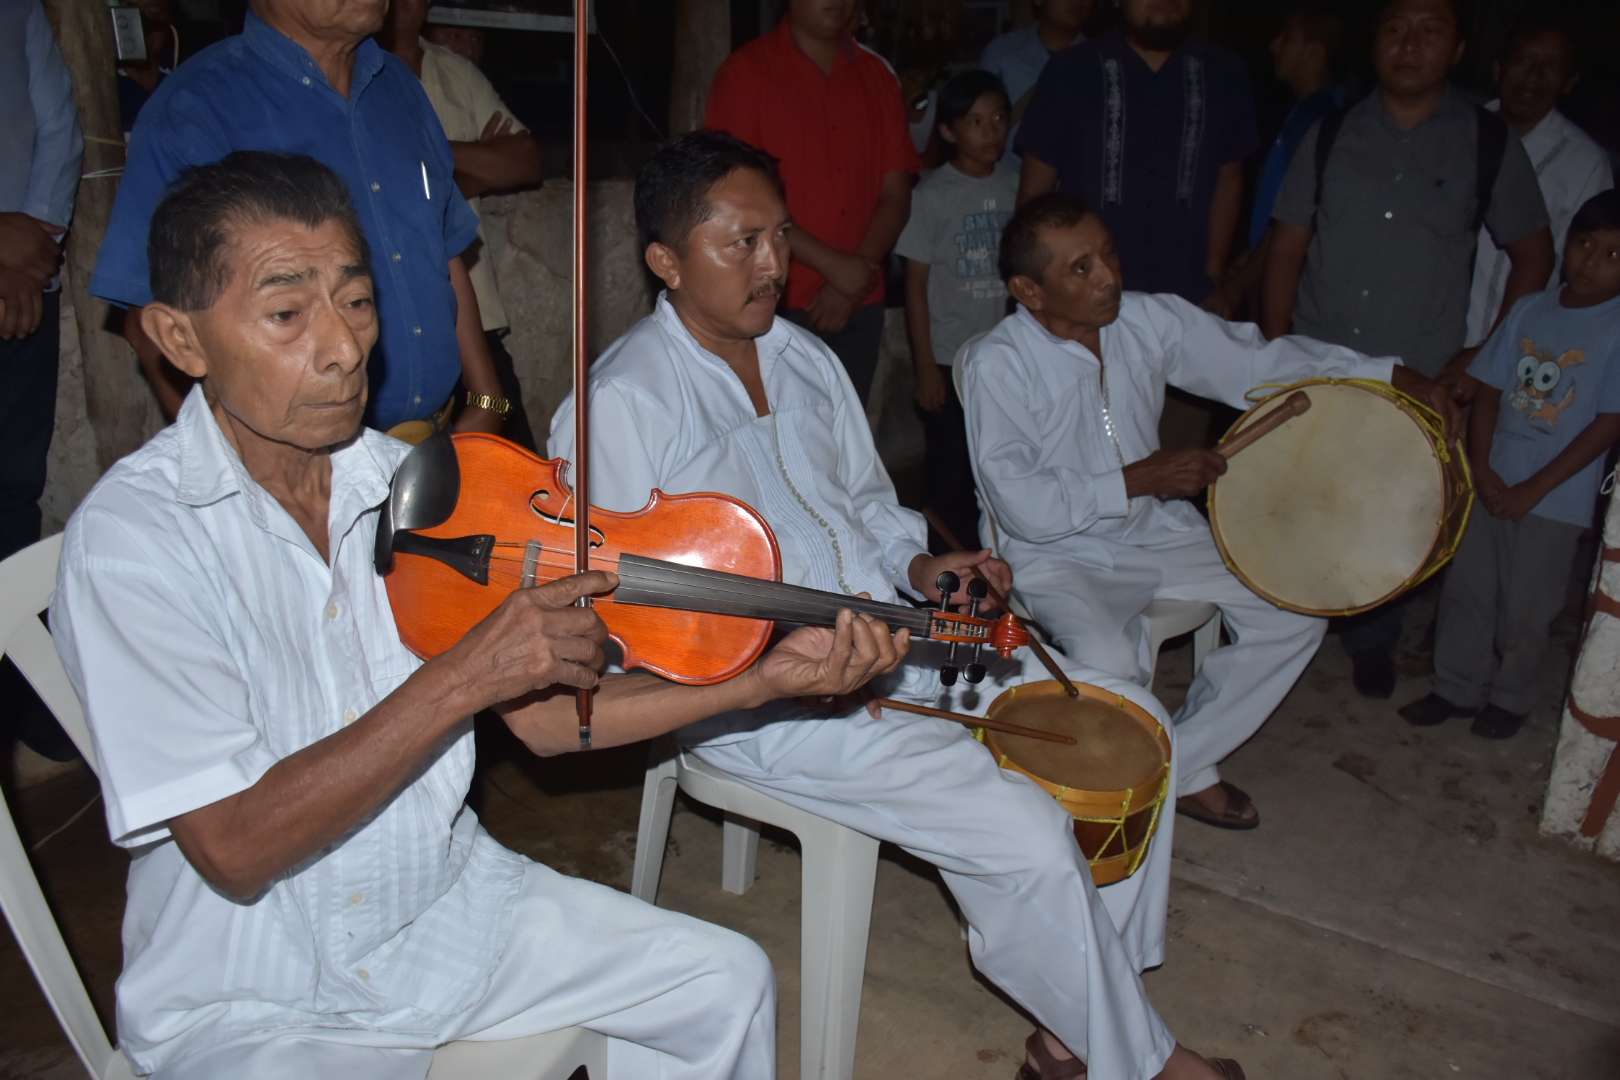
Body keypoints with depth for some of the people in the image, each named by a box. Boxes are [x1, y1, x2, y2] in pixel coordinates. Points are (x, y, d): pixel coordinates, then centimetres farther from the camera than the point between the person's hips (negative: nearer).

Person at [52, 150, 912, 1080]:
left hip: (445, 902, 5)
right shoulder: (132, 533, -19)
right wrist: (463, 677, -31)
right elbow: (234, 849, -24)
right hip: (250, 993, -4)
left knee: (730, 982, 3)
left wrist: (763, 681, -12)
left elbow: (549, 714, -2)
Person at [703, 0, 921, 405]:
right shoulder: (746, 71, -3)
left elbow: (896, 193, 8)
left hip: (859, 308, 4)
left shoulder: (877, 75, 10)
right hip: (773, 304, -3)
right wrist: (833, 264, -13)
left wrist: (859, 271, -8)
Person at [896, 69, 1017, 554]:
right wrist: (925, 367, -6)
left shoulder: (1016, 186, 7)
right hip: (950, 361, -3)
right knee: (950, 477, 1)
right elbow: (916, 284, -3)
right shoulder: (932, 194, -4)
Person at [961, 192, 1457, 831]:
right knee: (1111, 664, -32)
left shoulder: (1149, 319, -4)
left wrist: (1388, 376, -8)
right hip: (1058, 553, -6)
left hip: (1158, 530, 6)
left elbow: (1252, 359, 1)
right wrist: (1135, 481, -22)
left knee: (1294, 617, -2)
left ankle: (1181, 765, 13)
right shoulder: (997, 365, -18)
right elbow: (1019, 504, -21)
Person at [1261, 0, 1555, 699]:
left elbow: (1532, 253, 9)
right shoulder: (1331, 135, 4)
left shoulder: (1488, 144, 1)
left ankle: (1371, 645, 30)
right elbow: (1287, 250, 4)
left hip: (1419, 381, -1)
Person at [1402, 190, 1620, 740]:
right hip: (1492, 483, 4)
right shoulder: (1530, 309, 3)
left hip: (1556, 499, -4)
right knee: (1465, 587, 10)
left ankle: (1511, 698, 26)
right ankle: (1456, 688, 25)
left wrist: (1532, 490, -13)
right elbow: (1489, 391, 5)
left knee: (1524, 606, 6)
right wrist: (1482, 470, -6)